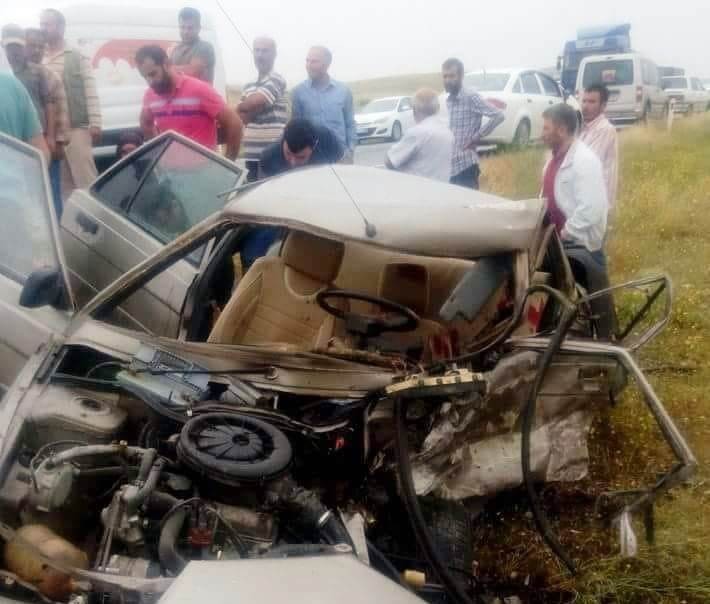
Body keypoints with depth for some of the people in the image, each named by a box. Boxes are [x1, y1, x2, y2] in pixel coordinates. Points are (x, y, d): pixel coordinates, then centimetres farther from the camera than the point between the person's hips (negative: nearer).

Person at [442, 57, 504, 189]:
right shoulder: (447, 101, 12)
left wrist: (477, 136, -14)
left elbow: (498, 115, -17)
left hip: (466, 166, -7)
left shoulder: (471, 97, -10)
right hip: (449, 166, 7)